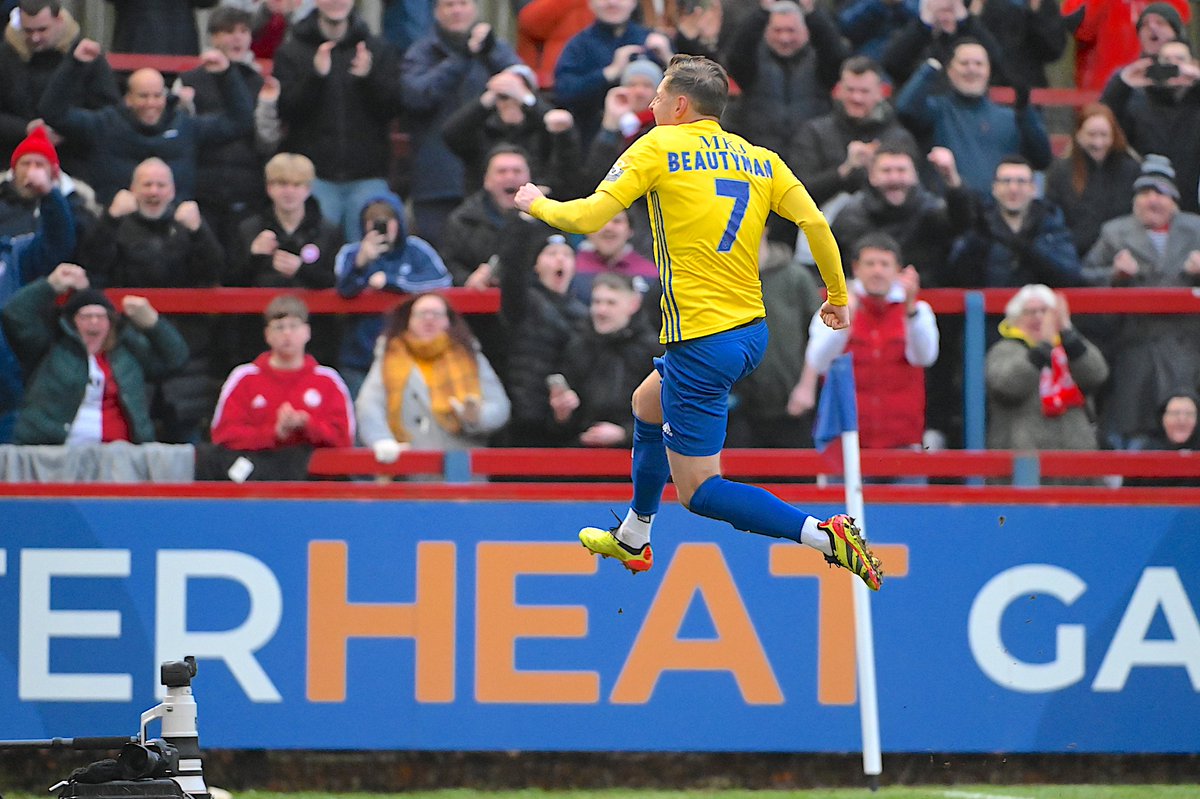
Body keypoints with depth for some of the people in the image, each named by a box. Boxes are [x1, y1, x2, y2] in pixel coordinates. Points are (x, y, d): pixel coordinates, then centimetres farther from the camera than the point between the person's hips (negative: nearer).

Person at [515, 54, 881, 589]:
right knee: (647, 405, 33)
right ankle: (632, 540, 49)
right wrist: (838, 296, 11)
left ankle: (824, 537, -20)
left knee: (697, 491, -3)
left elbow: (588, 218, -10)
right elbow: (814, 223, -1)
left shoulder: (659, 148, -6)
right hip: (751, 330, 8)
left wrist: (537, 204, 9)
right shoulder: (760, 159, 8)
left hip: (700, 341, -8)